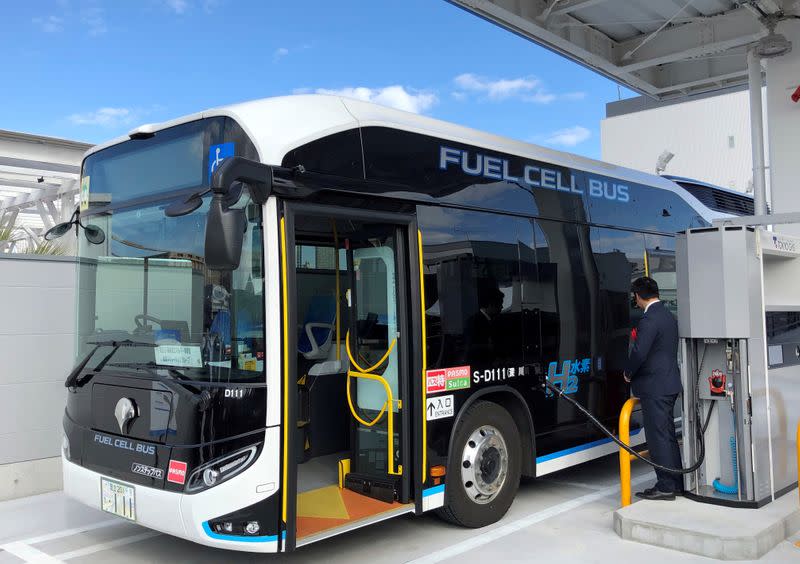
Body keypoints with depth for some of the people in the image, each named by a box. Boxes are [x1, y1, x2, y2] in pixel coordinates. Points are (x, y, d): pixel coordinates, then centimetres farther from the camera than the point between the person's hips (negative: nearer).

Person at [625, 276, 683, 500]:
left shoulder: (649, 320, -19)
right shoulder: (669, 316, 12)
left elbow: (639, 353, -23)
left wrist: (628, 373, -4)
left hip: (654, 387, -10)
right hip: (669, 384, 10)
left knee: (658, 437, -3)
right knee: (668, 435, 16)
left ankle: (665, 486, 3)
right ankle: (676, 483, 24)